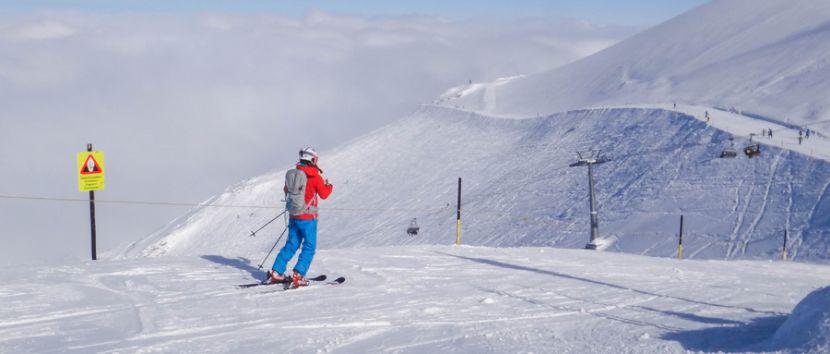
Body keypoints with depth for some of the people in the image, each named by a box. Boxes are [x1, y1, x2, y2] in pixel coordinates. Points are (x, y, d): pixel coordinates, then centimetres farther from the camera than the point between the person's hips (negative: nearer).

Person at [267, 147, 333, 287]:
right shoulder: (315, 176, -13)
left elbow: (286, 190, 16)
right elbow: (324, 194, -5)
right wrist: (329, 186, 14)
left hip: (293, 216, 6)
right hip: (308, 217, -6)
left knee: (291, 245, 16)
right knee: (309, 247, 2)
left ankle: (276, 272, 12)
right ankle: (298, 275, -9)